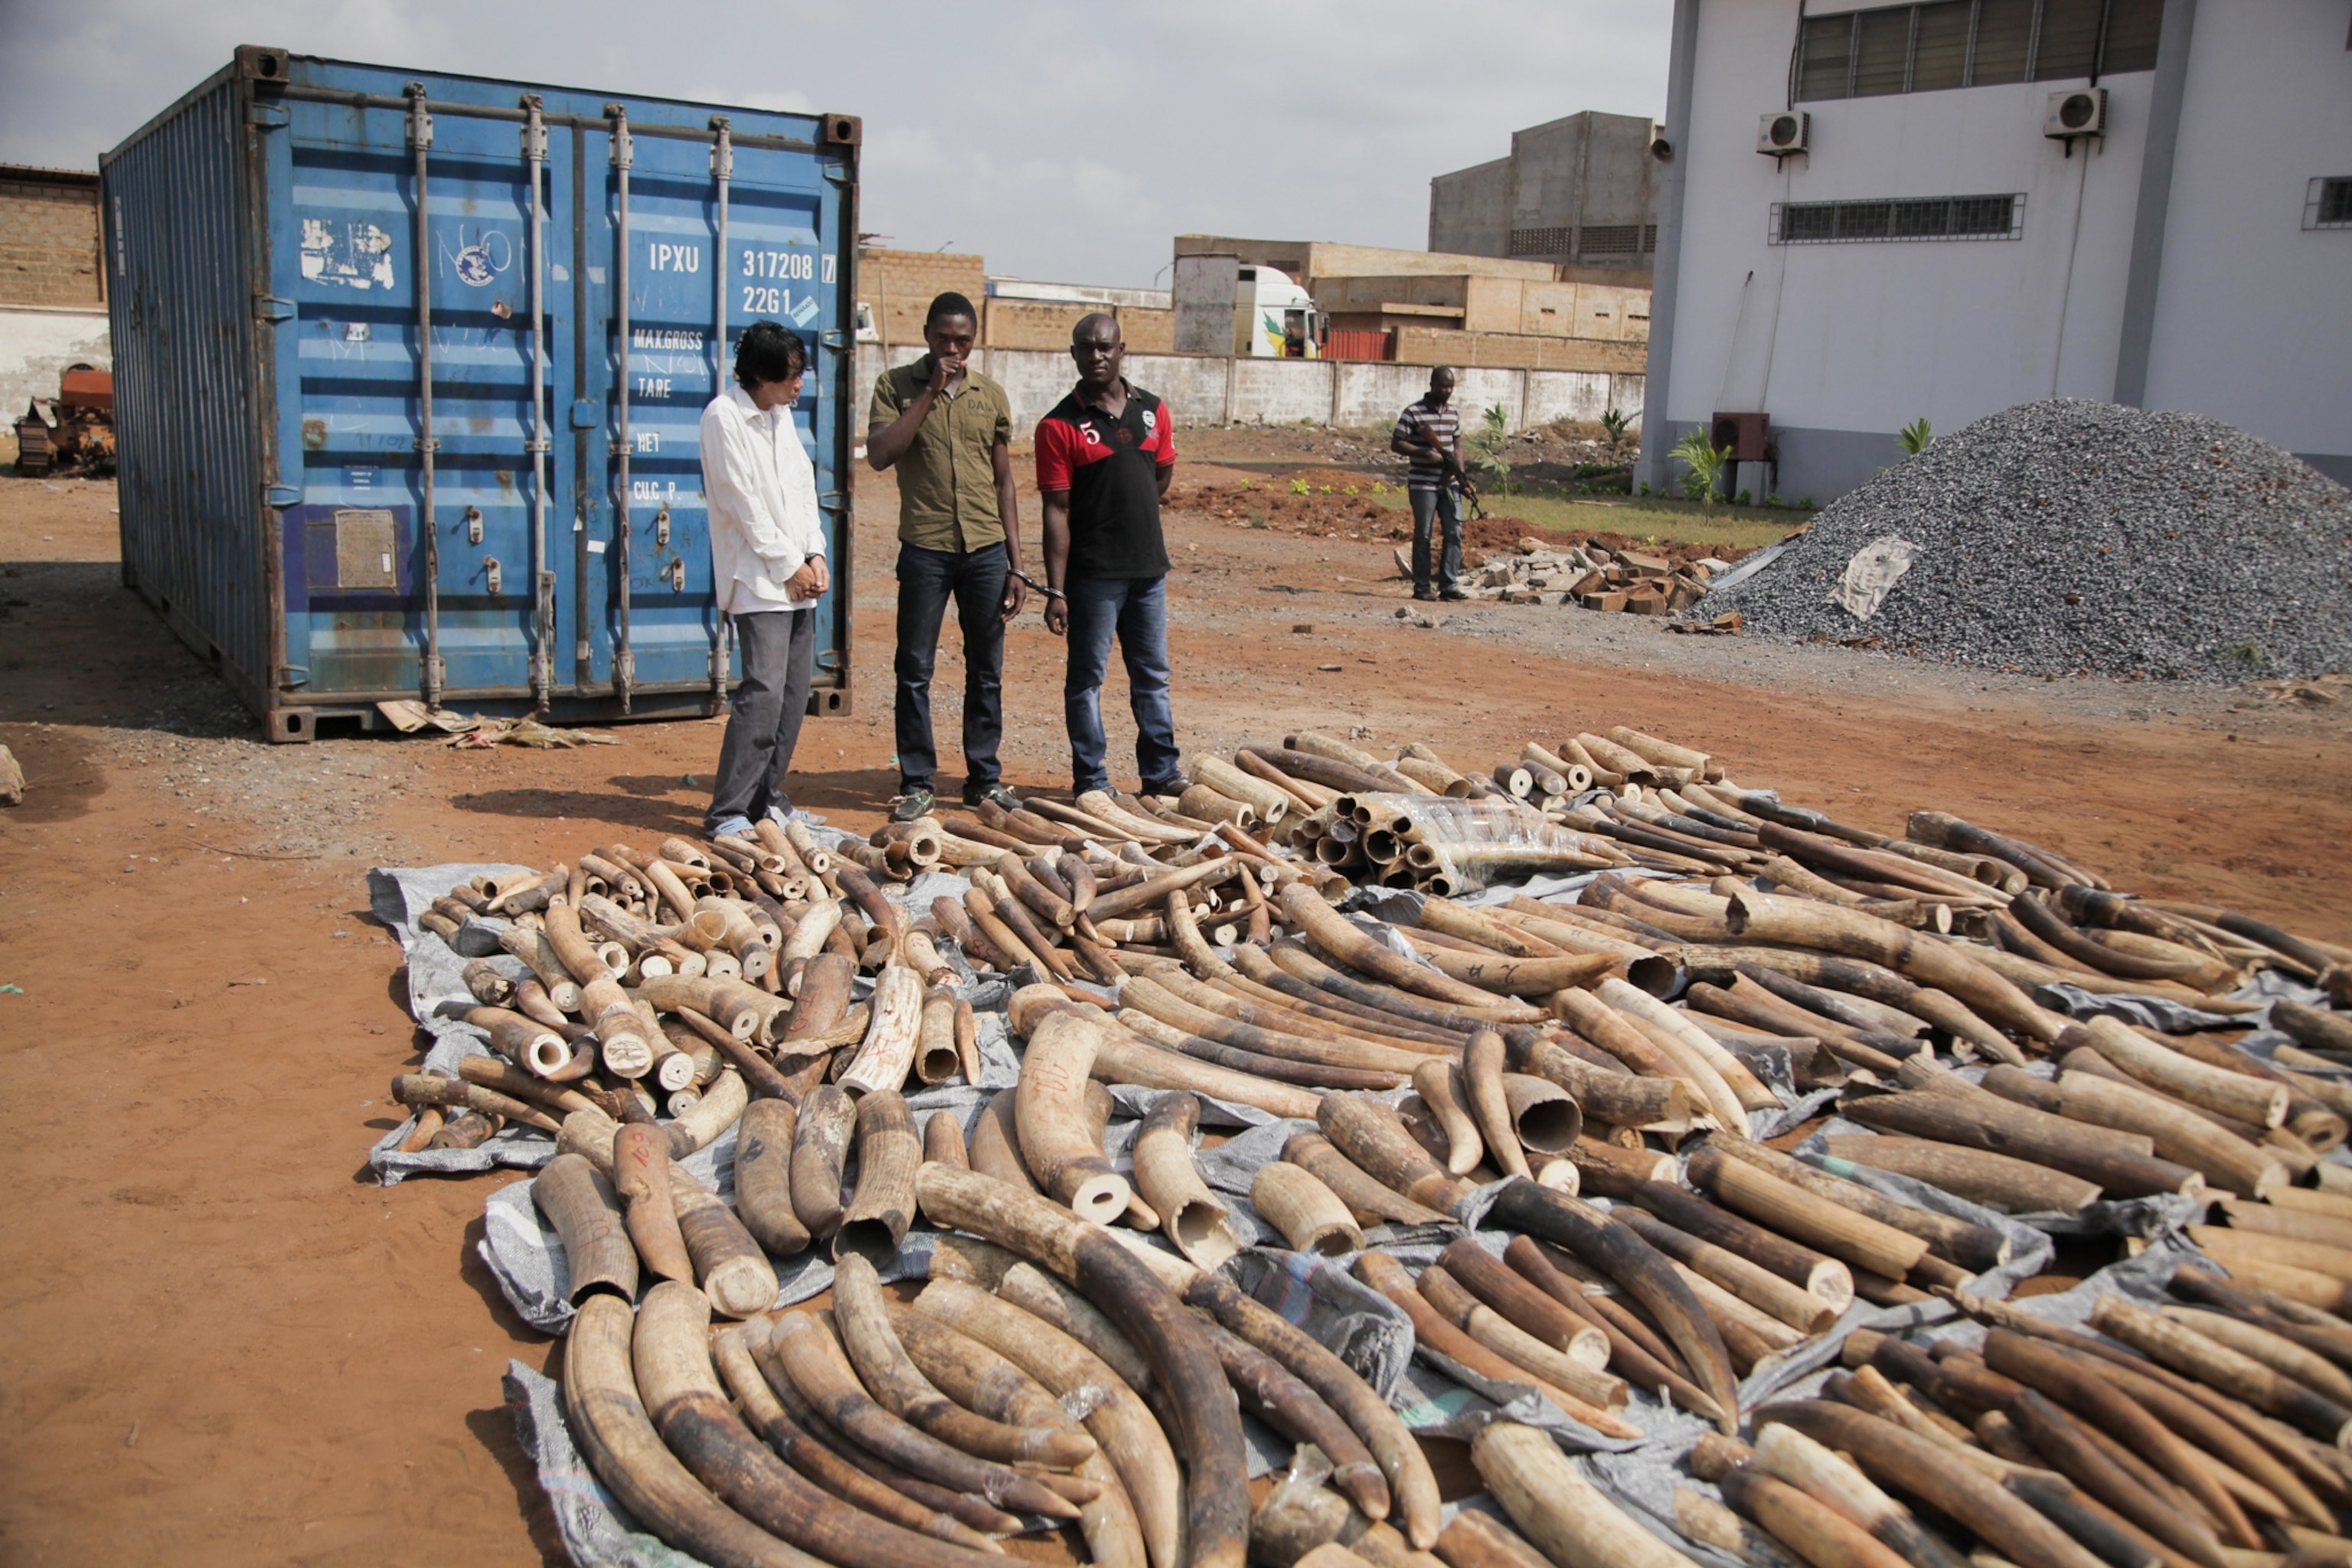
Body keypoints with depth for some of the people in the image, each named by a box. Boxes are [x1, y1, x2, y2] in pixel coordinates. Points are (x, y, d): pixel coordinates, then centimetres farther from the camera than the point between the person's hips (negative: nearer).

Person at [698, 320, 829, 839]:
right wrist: (789, 566, -9)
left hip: (799, 578, 8)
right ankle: (728, 813, -8)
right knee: (763, 693, -14)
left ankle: (768, 799, 16)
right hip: (759, 580, -8)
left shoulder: (781, 414, 17)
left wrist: (815, 554, 3)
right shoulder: (724, 416, -8)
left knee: (793, 696, 6)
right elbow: (743, 504, -12)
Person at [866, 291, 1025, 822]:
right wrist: (930, 392, -15)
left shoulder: (992, 396, 10)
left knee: (987, 671, 8)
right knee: (915, 670, 1)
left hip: (986, 550, 3)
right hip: (925, 549, -2)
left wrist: (1015, 564, 8)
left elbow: (1003, 481, 12)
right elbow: (878, 455, -14)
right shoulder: (897, 386, 2)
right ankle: (916, 784, 11)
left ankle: (984, 777, 20)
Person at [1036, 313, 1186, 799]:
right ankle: (1091, 781, 13)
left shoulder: (1153, 411, 6)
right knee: (1087, 679, 3)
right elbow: (1057, 512, -11)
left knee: (1153, 675, 13)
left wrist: (1128, 511, 8)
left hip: (1149, 568, 5)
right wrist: (1055, 590, -15)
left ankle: (1161, 772, 23)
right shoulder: (1059, 426, -8)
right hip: (1092, 573, -5)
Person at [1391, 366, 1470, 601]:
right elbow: (1396, 444, -9)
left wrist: (1460, 472, 2)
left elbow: (1457, 445, 18)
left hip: (1449, 483, 6)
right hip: (1422, 484, -5)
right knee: (1423, 535, 0)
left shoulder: (1453, 413, 12)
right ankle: (1421, 587, 6)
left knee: (1454, 533, 1)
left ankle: (1449, 585, 6)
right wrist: (1425, 453, -20)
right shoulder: (1413, 413, -7)